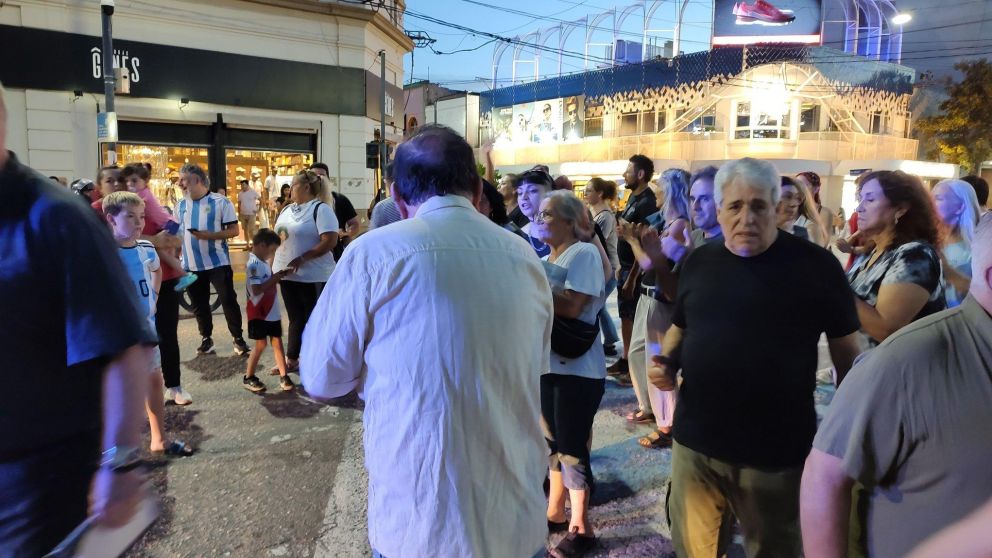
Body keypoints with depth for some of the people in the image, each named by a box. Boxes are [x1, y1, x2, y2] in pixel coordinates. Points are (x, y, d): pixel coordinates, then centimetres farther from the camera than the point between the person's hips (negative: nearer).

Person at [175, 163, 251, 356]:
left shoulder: (220, 202, -7)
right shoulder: (181, 205, 9)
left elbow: (234, 231, -9)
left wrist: (209, 235, -22)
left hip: (217, 262, -5)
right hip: (191, 265, 5)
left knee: (228, 301, -1)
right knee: (199, 305, 12)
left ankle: (238, 338, 11)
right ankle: (206, 338, 27)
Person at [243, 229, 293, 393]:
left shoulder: (263, 262, 10)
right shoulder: (254, 264, -19)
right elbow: (257, 289, -27)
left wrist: (279, 275, 2)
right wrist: (276, 277, -22)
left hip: (272, 312, 8)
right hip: (259, 313, -8)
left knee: (277, 342, 8)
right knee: (261, 344, 1)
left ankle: (284, 376, 13)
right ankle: (249, 377, 16)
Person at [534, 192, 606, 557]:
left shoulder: (584, 253, -12)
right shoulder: (544, 258, 12)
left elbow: (571, 308, -24)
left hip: (577, 368, -8)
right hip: (546, 362, 8)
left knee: (572, 446, 1)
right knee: (553, 441, 17)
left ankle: (580, 529, 16)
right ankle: (555, 512, 33)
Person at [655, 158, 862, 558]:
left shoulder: (815, 265, -9)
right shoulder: (698, 262, 3)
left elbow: (846, 348, -2)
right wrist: (667, 363, -4)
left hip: (777, 449, -3)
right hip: (696, 440, 4)